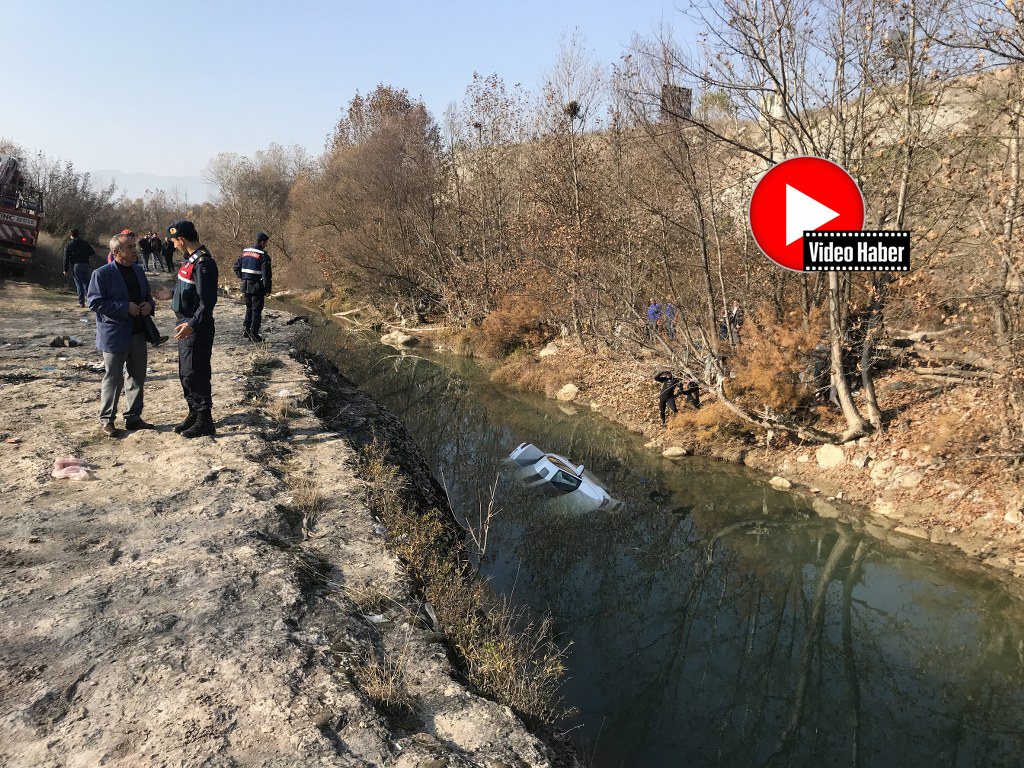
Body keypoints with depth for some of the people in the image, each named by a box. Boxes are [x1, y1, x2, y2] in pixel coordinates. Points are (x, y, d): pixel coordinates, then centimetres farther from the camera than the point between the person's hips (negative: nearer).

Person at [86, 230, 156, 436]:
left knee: (138, 378, 13)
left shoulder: (138, 270, 10)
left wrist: (149, 305, -3)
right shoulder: (102, 274, -11)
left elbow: (147, 294, 21)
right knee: (113, 380, 1)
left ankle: (133, 417, 26)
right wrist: (126, 307, -21)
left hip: (138, 333, 7)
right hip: (115, 335, -7)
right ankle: (106, 420, 14)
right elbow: (95, 302, -15)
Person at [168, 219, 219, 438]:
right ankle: (194, 413, 30)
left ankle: (204, 421, 7)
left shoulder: (203, 263, -20)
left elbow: (207, 301, -25)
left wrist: (192, 324, -33)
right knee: (185, 373, 17)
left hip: (197, 329, -10)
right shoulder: (192, 259, 10)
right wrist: (170, 294, 35)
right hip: (186, 325, 10)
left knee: (196, 374, -3)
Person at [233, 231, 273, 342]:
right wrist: (267, 288, -11)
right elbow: (266, 273, -16)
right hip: (257, 287, -6)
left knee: (249, 308, 20)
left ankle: (245, 328, 8)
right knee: (256, 310, 1)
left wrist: (242, 278, 18)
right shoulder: (263, 255, -13)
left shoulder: (245, 252, 9)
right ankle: (254, 334, 3)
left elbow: (236, 267, 13)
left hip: (246, 286, 6)